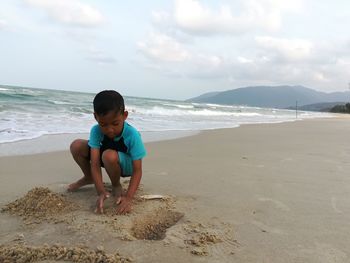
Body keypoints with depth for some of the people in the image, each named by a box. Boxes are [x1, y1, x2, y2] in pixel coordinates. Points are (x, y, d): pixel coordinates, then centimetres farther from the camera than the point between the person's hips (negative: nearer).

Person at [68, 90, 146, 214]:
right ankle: (89, 178, 12)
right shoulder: (96, 131, -24)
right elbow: (95, 164, -27)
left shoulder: (132, 135, -33)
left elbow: (137, 170, -30)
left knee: (109, 156, -38)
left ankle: (116, 185, -5)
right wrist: (101, 192, -40)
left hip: (127, 165, -4)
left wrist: (128, 197, -42)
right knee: (76, 146, -16)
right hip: (104, 159, 4)